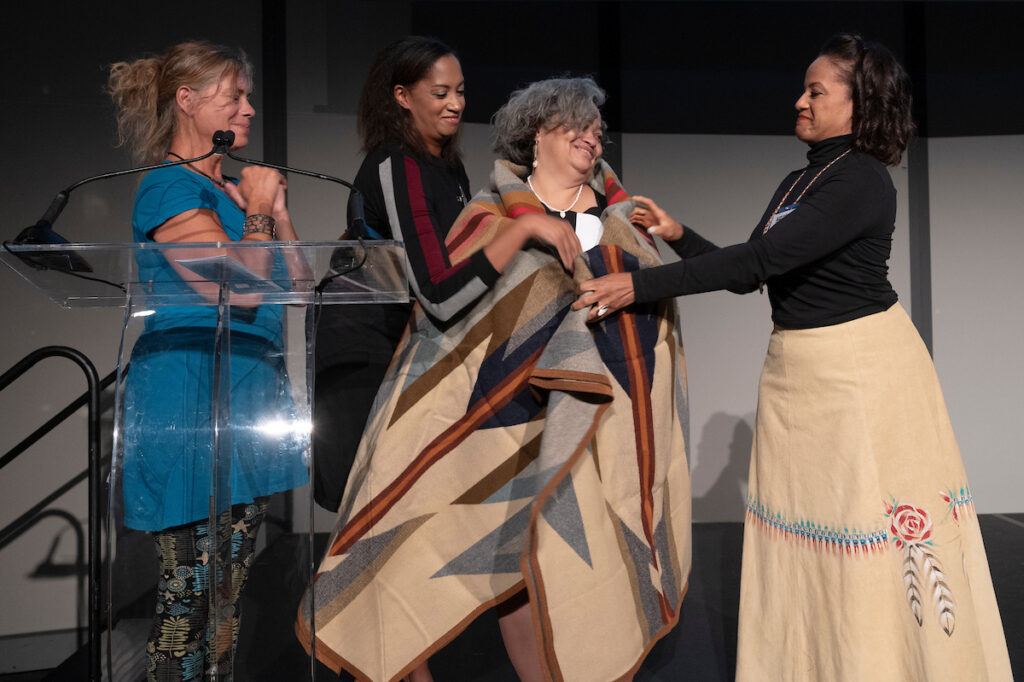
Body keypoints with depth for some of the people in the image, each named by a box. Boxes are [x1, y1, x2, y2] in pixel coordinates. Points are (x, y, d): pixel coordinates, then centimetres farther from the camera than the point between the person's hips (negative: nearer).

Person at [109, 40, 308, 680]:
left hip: (251, 393, 9)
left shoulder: (233, 184, 17)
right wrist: (256, 207, -8)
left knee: (232, 583, 14)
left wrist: (276, 206, 5)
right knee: (190, 588, 0)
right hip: (192, 397, -9)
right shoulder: (169, 187, -9)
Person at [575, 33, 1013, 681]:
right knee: (803, 523, 13)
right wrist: (677, 234, 1)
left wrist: (642, 285, -25)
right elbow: (750, 273, 12)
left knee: (867, 523, 2)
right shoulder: (797, 183, 12)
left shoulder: (864, 182, -15)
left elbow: (760, 260, -25)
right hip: (794, 367, 8)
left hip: (863, 366, -8)